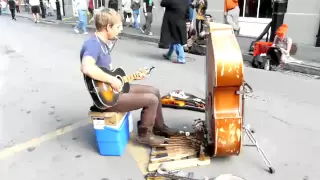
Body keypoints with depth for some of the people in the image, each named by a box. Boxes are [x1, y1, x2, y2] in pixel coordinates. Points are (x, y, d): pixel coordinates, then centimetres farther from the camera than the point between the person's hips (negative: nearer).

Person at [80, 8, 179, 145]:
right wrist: (112, 80, -30)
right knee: (151, 100, -14)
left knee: (154, 91, 13)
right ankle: (145, 134, 9)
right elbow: (87, 68, -42)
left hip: (113, 88, 10)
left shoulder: (103, 44, 9)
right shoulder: (92, 45, -22)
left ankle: (159, 126, 30)